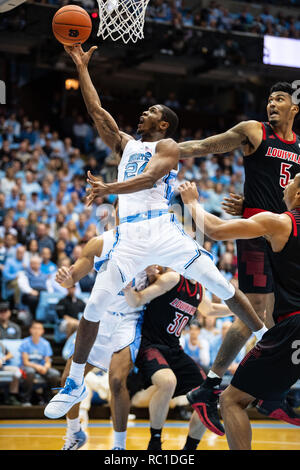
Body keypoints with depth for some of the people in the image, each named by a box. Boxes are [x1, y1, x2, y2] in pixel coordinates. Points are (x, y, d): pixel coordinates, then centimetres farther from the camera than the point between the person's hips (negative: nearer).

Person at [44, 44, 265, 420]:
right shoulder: (126, 145, 23)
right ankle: (74, 383, 5)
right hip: (130, 237, 4)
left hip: (163, 230, -4)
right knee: (93, 306, -6)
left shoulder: (167, 146, 5)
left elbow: (148, 178, -13)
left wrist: (109, 189, -25)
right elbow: (96, 111, 20)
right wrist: (81, 67, 19)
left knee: (222, 287, -9)